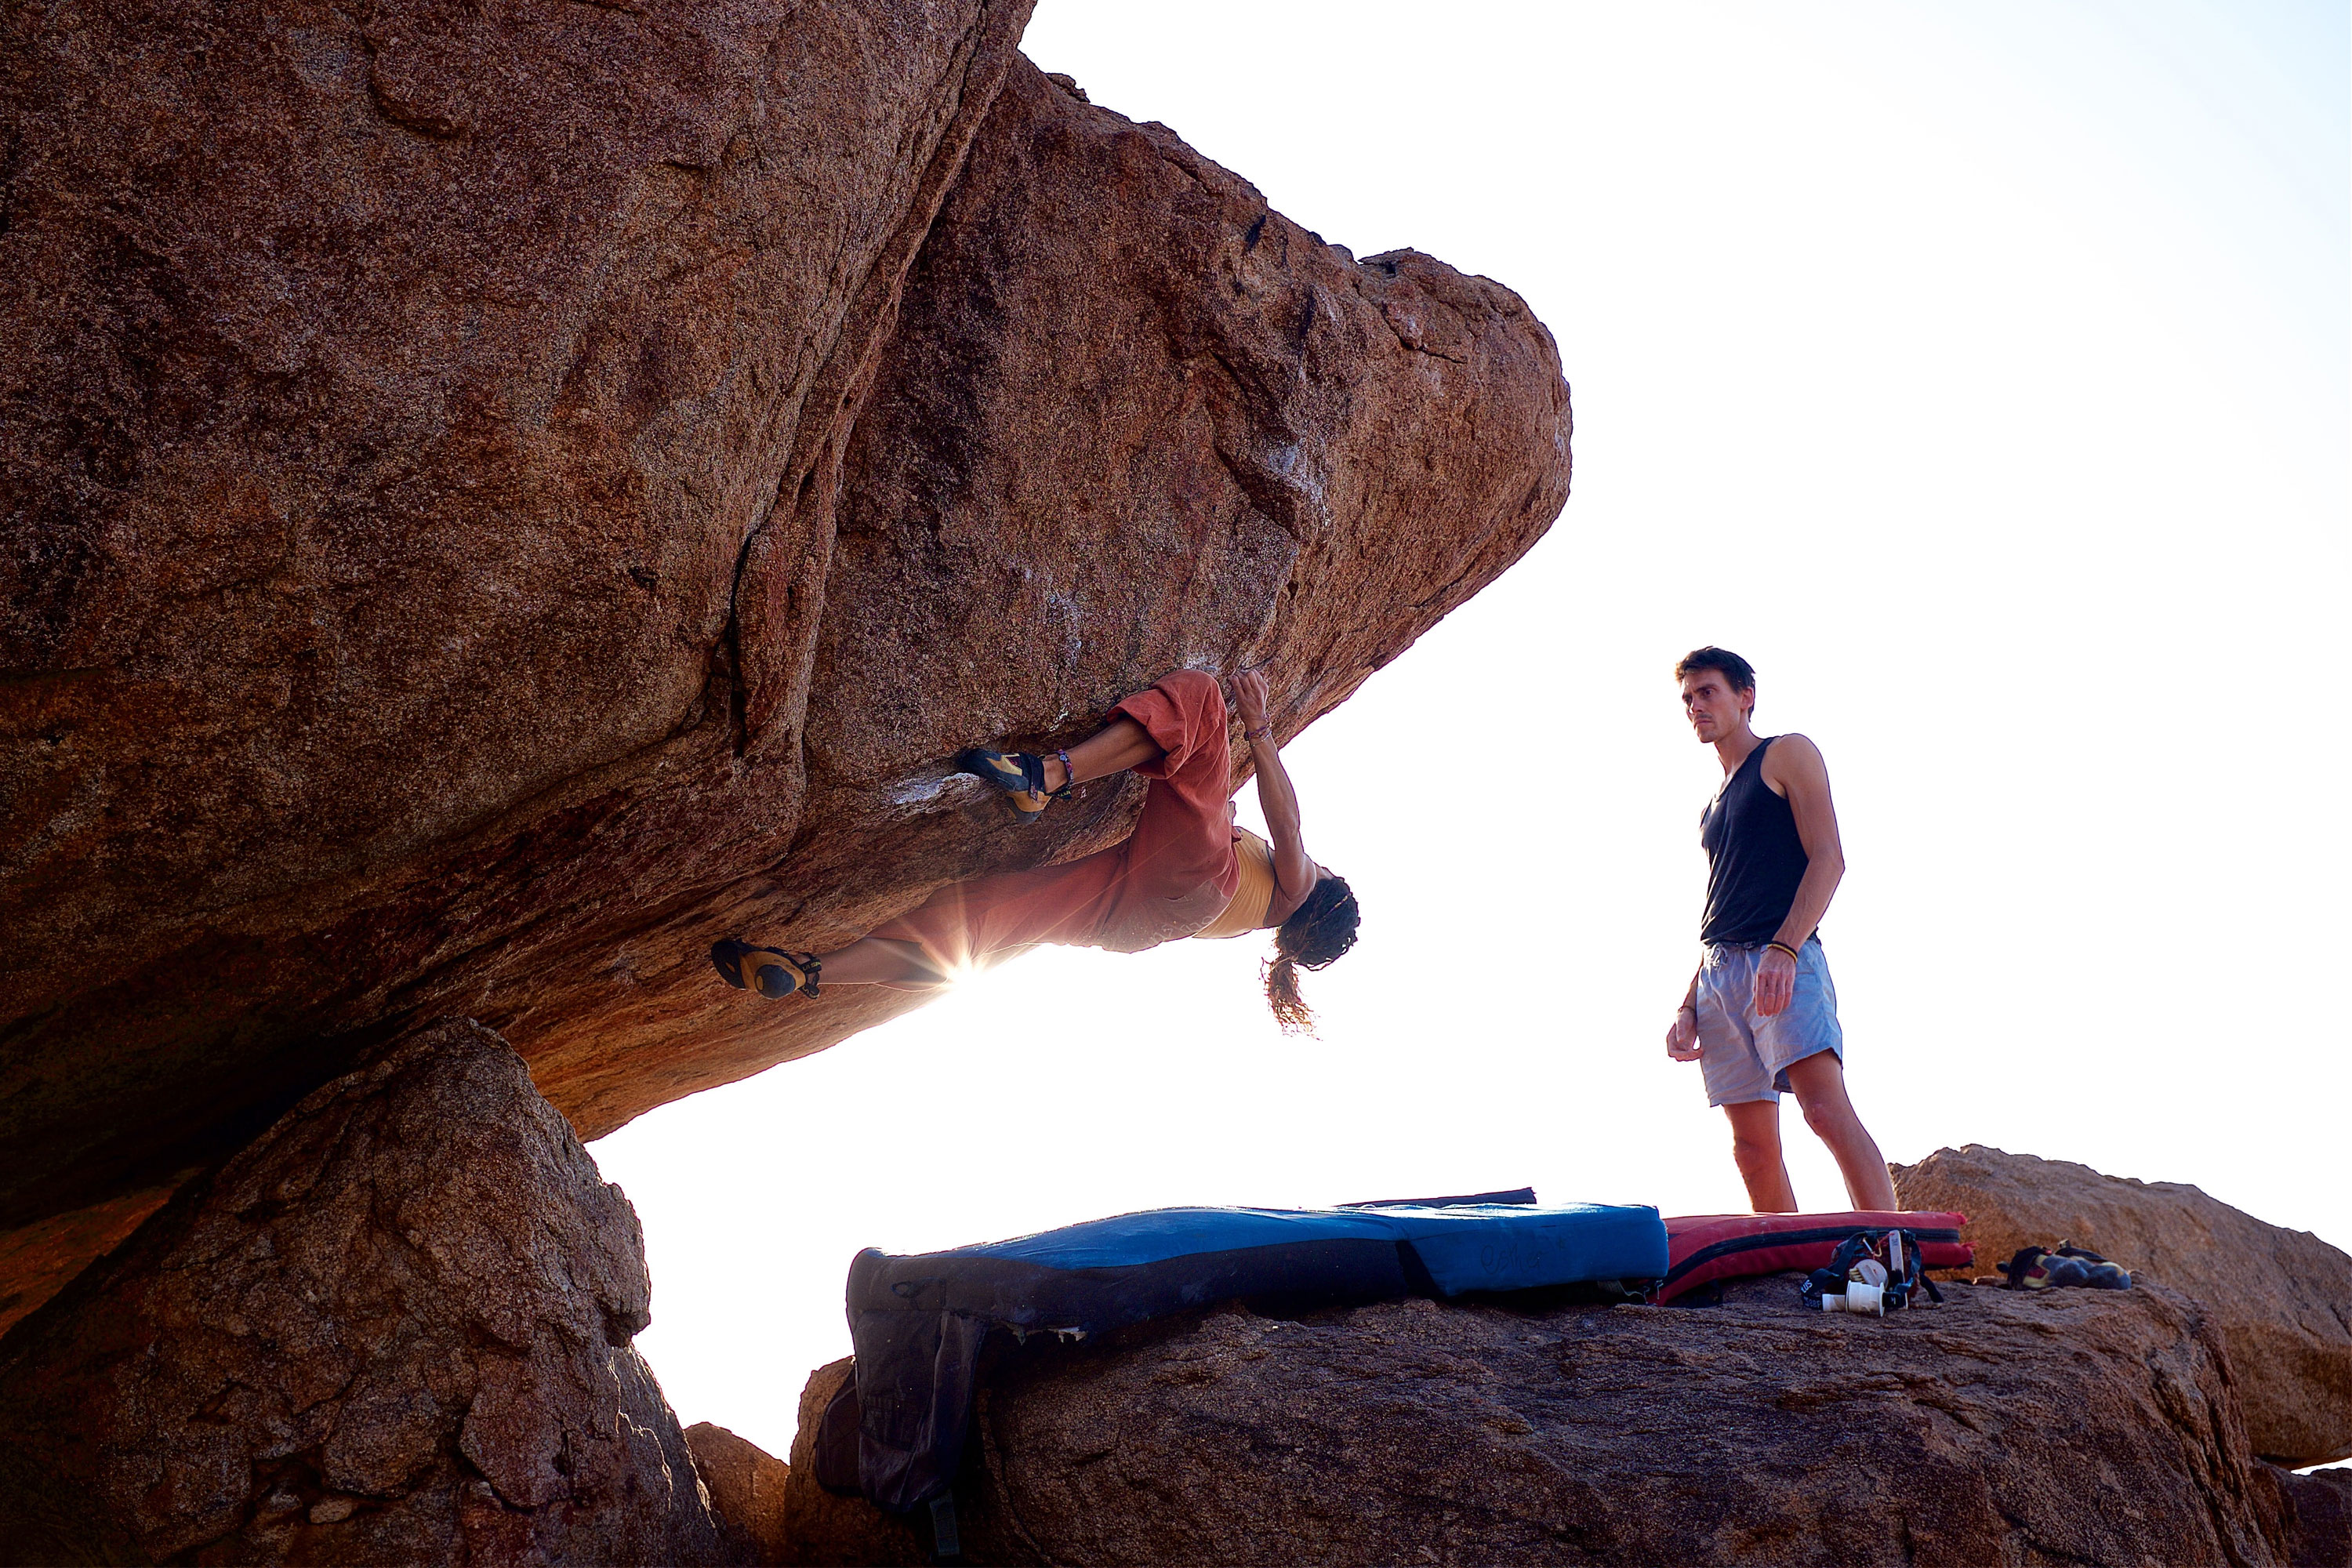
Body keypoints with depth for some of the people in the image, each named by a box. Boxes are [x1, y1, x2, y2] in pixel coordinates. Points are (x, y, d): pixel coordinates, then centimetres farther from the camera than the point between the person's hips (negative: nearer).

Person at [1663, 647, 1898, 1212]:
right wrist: (1689, 1007, 17)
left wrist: (1783, 951, -19)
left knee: (1827, 1108, -23)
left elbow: (1829, 858, -6)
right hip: (1719, 973, 8)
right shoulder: (1716, 803, 28)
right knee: (1753, 1148, 0)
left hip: (1785, 961, -8)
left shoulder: (1788, 754, 7)